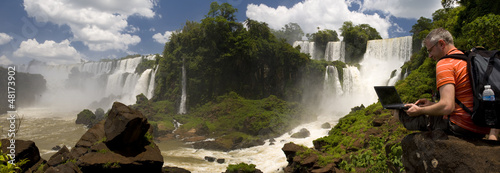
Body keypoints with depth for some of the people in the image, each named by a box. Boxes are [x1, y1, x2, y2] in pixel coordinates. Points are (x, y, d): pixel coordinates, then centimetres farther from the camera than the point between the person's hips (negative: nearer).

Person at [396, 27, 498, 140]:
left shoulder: (445, 63, -14)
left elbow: (447, 107, -24)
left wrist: (419, 111, -9)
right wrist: (432, 104, 17)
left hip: (462, 129, -8)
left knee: (401, 112, -3)